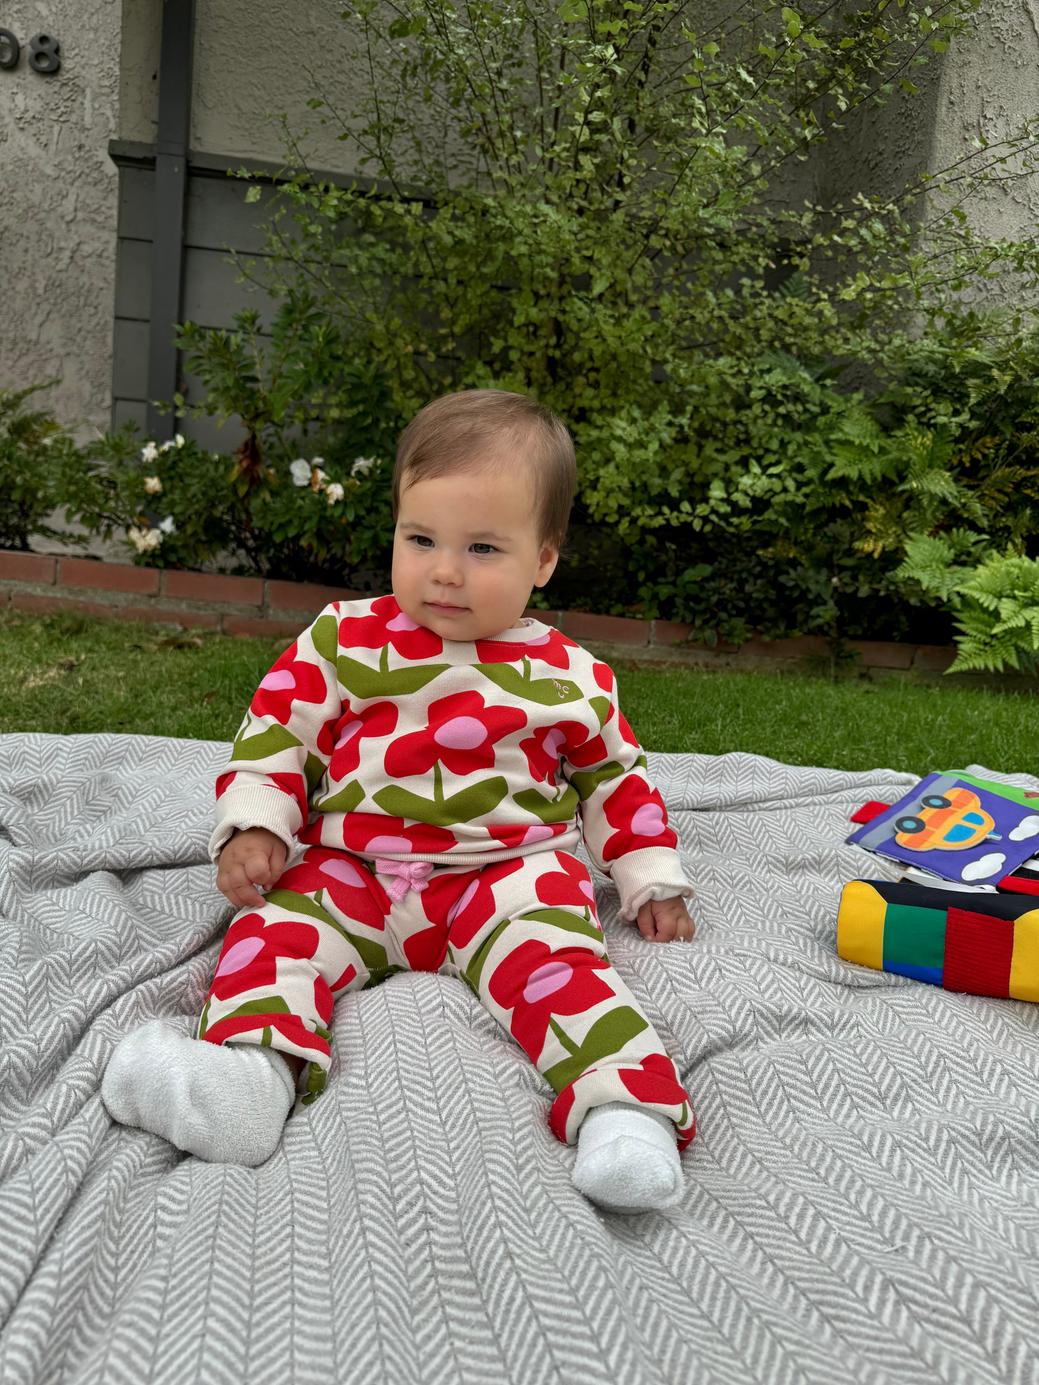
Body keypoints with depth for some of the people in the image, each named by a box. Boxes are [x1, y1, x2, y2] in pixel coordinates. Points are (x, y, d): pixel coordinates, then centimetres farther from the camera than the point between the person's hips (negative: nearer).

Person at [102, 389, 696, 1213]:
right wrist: (253, 828, -6)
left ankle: (624, 1105, -39)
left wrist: (652, 882, 13)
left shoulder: (565, 676, 5)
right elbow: (276, 729, 9)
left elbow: (614, 776, 17)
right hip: (351, 868, 2)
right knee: (275, 928, -22)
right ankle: (255, 1065, -41)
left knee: (552, 957, -28)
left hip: (510, 873, -1)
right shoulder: (347, 639, 4)